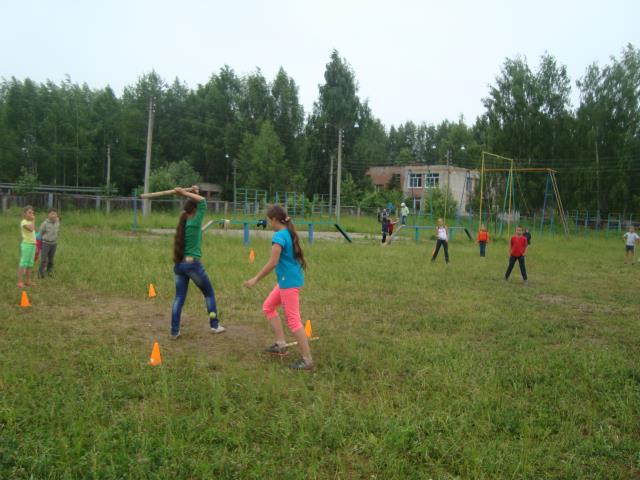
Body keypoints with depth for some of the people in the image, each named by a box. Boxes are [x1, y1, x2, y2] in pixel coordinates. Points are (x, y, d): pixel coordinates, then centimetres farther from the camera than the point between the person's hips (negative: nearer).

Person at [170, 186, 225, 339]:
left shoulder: (183, 222, 9)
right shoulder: (194, 223, -11)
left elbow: (191, 207, 26)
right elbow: (203, 201, -10)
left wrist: (192, 192, 15)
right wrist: (185, 193, -7)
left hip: (178, 265, 6)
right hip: (192, 264, -6)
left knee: (179, 297, 7)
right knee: (209, 293, 12)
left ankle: (174, 331, 4)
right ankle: (214, 325, 17)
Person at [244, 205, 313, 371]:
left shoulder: (279, 236, -18)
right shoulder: (289, 233, 10)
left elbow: (272, 262, -22)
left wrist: (255, 279, -15)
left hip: (289, 282, -10)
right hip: (288, 280, 10)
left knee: (293, 320, -6)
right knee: (268, 307, 20)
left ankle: (307, 360, -2)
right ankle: (281, 344, 21)